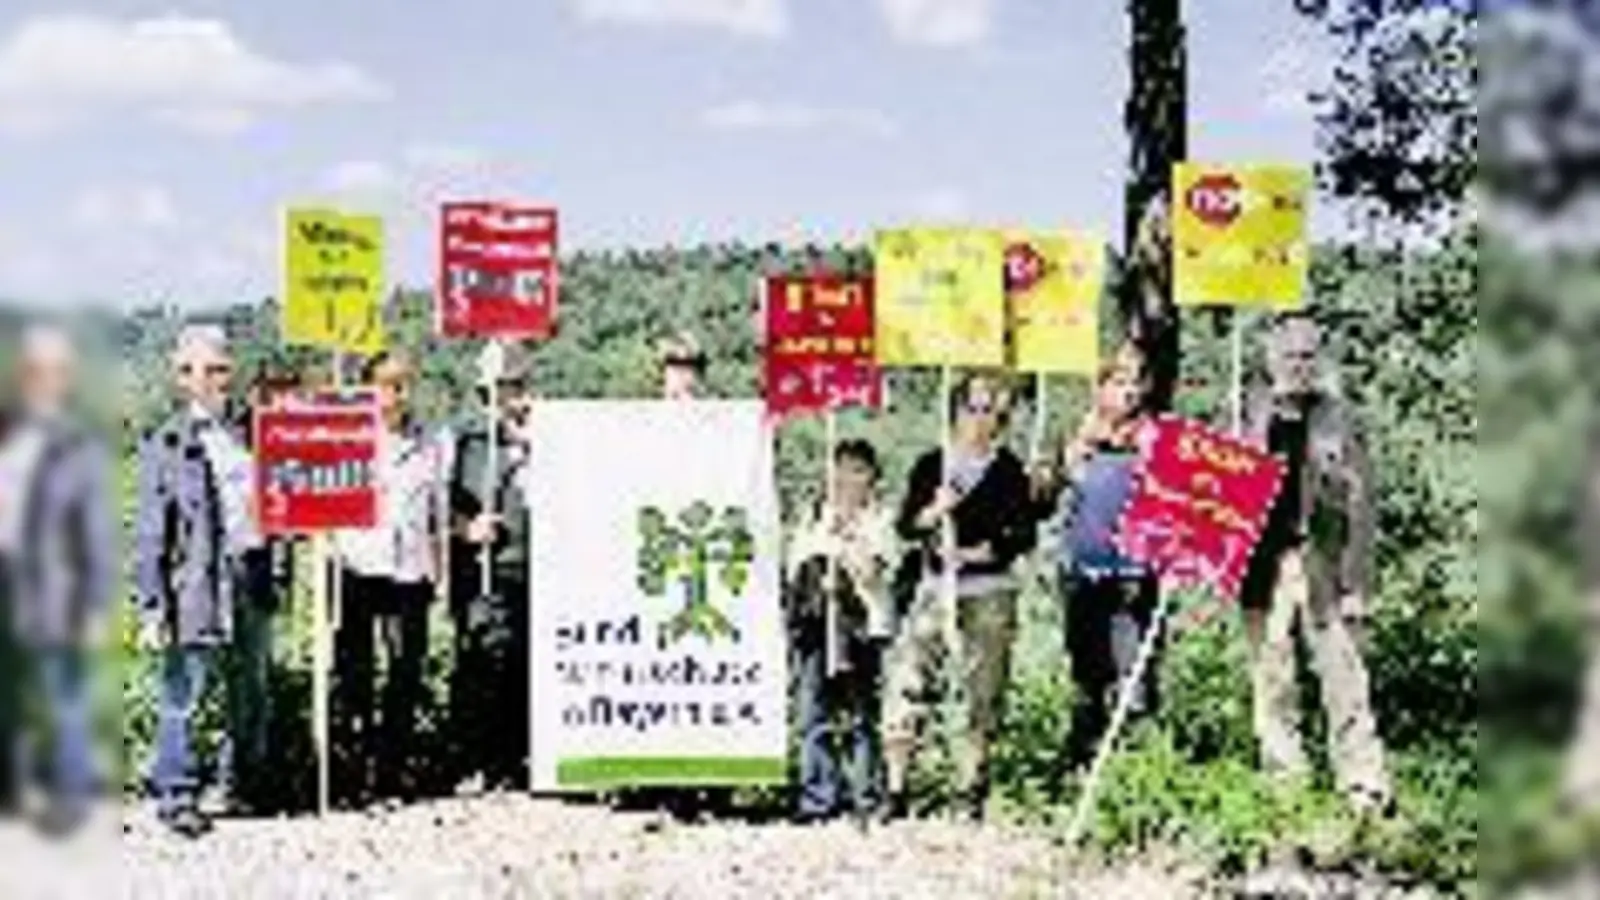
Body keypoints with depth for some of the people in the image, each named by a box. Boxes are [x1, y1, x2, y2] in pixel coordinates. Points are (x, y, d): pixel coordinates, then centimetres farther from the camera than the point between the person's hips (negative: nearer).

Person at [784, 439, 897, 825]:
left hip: (860, 625, -3)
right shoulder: (816, 516, 17)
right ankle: (817, 799, 4)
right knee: (814, 717, 1)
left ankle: (866, 799, 3)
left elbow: (870, 571, -9)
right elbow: (794, 569, 14)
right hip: (815, 623, 3)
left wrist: (844, 535, -7)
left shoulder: (879, 519, 4)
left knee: (862, 717, -1)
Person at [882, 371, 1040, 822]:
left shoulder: (1008, 471, 4)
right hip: (934, 589, 2)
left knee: (983, 692, -2)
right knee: (904, 680, -8)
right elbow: (905, 525, 7)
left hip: (989, 593, -2)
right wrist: (934, 512, -12)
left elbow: (1025, 533, -1)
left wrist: (982, 552, -14)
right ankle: (895, 789, -4)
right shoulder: (931, 466, 11)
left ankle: (971, 793, 7)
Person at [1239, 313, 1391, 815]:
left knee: (1342, 677, -6)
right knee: (1271, 680, 7)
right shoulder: (1251, 417, 8)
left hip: (1322, 562, -3)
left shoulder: (1336, 420, 2)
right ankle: (1284, 785, 15)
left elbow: (1359, 504, 0)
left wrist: (1355, 583, -5)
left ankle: (1366, 788, -3)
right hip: (1264, 562, 3)